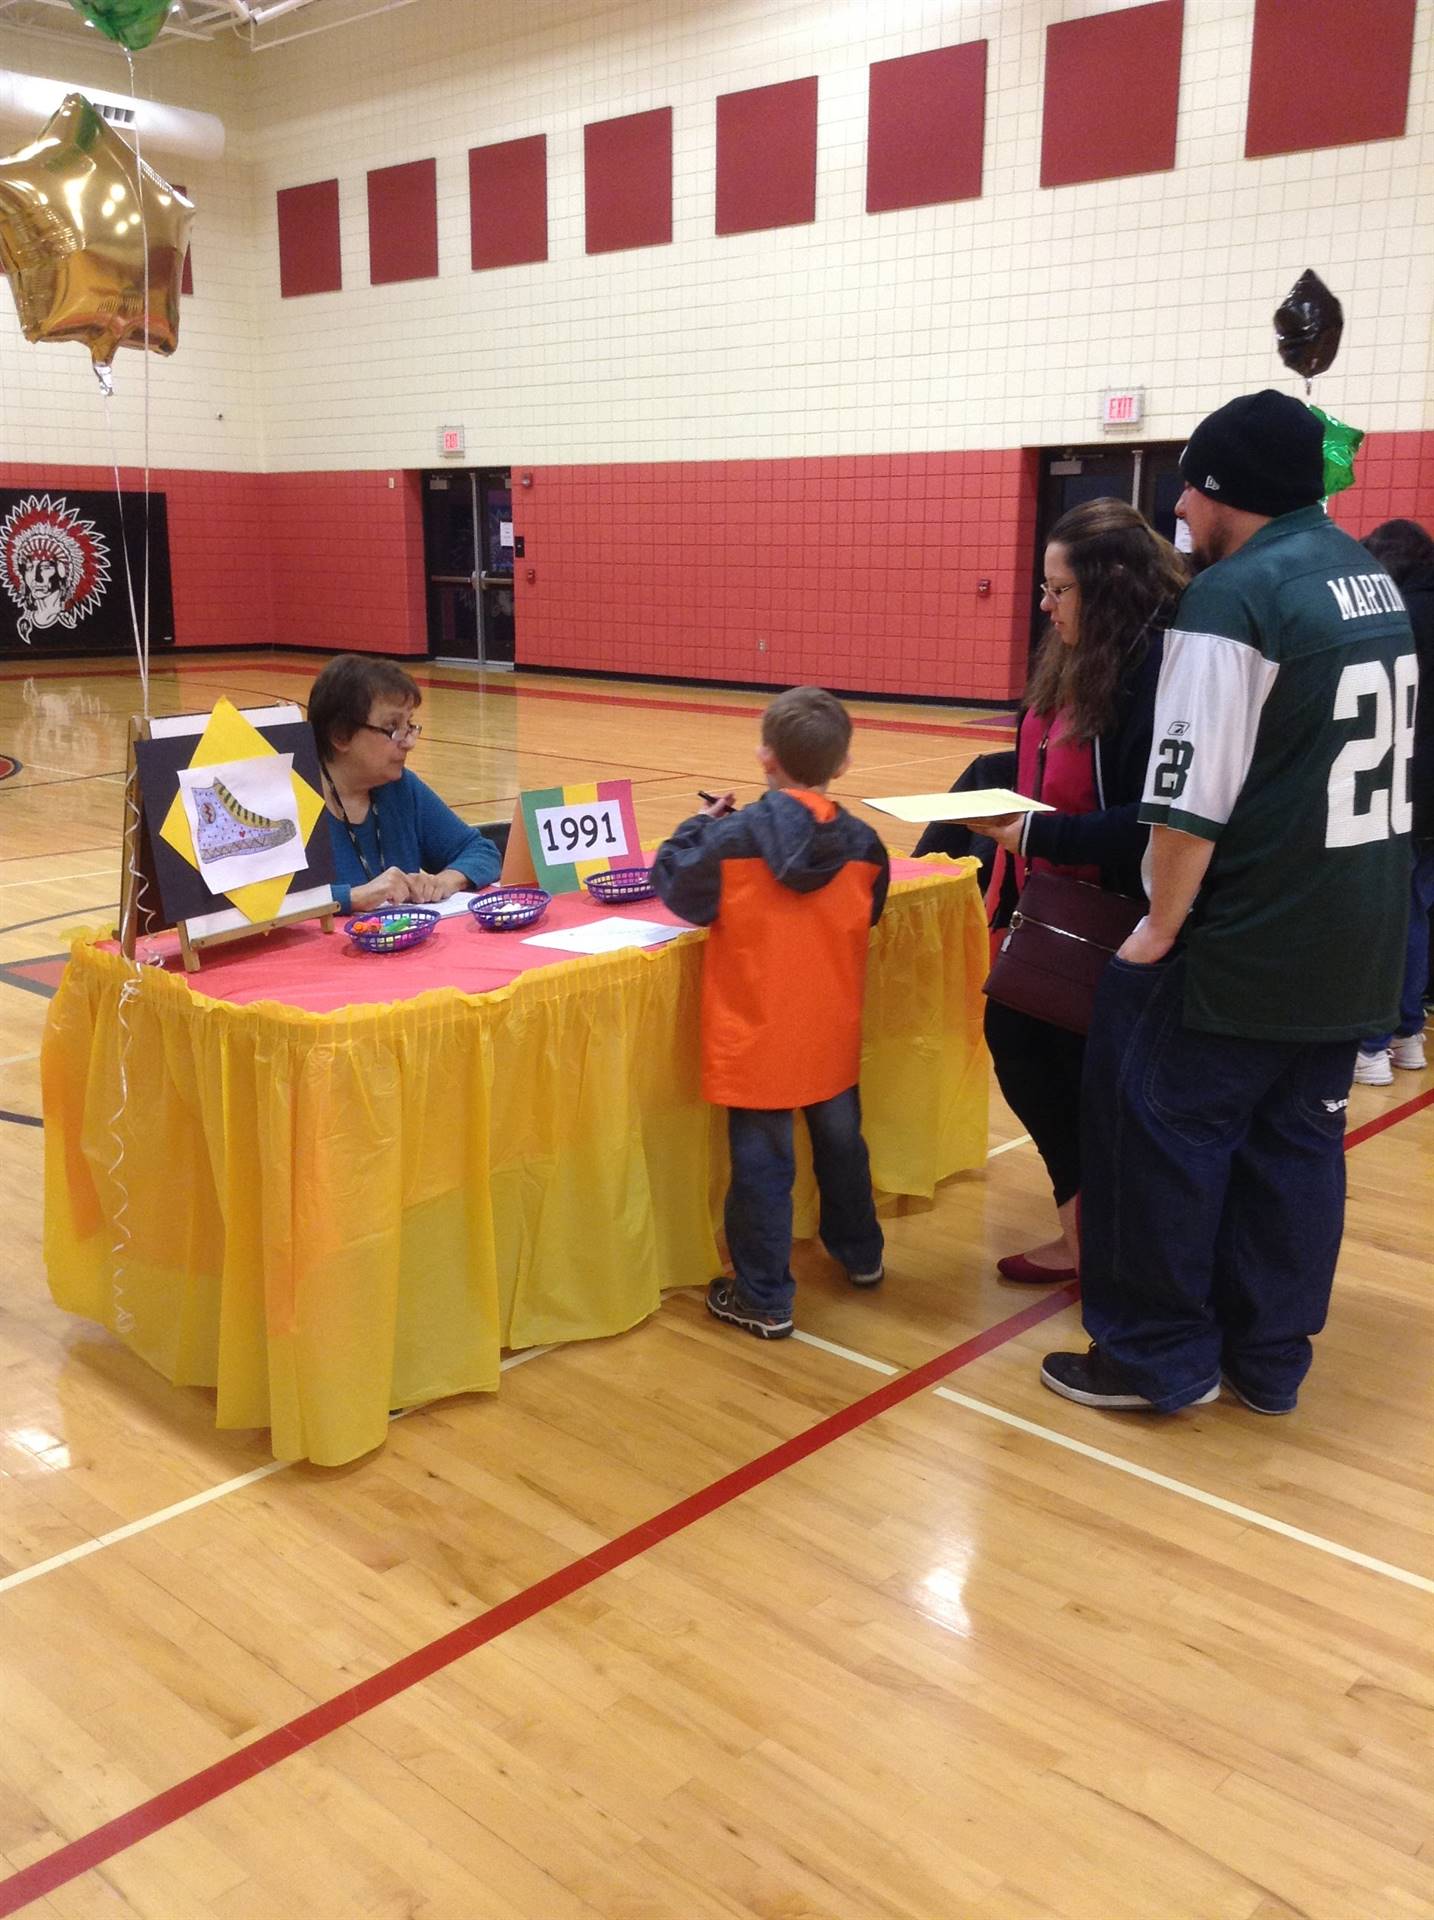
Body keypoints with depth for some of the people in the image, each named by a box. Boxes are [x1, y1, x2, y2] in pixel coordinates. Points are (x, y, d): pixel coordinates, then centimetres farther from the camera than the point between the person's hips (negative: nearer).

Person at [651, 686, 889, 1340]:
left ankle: (764, 1299, 13)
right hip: (833, 1036, 4)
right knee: (840, 1140, 23)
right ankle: (860, 1254, 43)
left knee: (762, 1164, 5)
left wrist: (702, 823, 10)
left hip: (757, 1036, -4)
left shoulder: (733, 838, -18)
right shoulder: (862, 843, -5)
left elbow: (675, 885, -3)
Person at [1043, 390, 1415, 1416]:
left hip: (1247, 944, -8)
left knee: (1167, 1133, 5)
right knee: (1296, 1143, 14)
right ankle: (1271, 1360, 24)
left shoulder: (1234, 596, -16)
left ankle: (1160, 1356, 15)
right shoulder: (1377, 582, 12)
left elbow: (1192, 795, -20)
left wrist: (1159, 930, -11)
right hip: (1358, 945, 8)